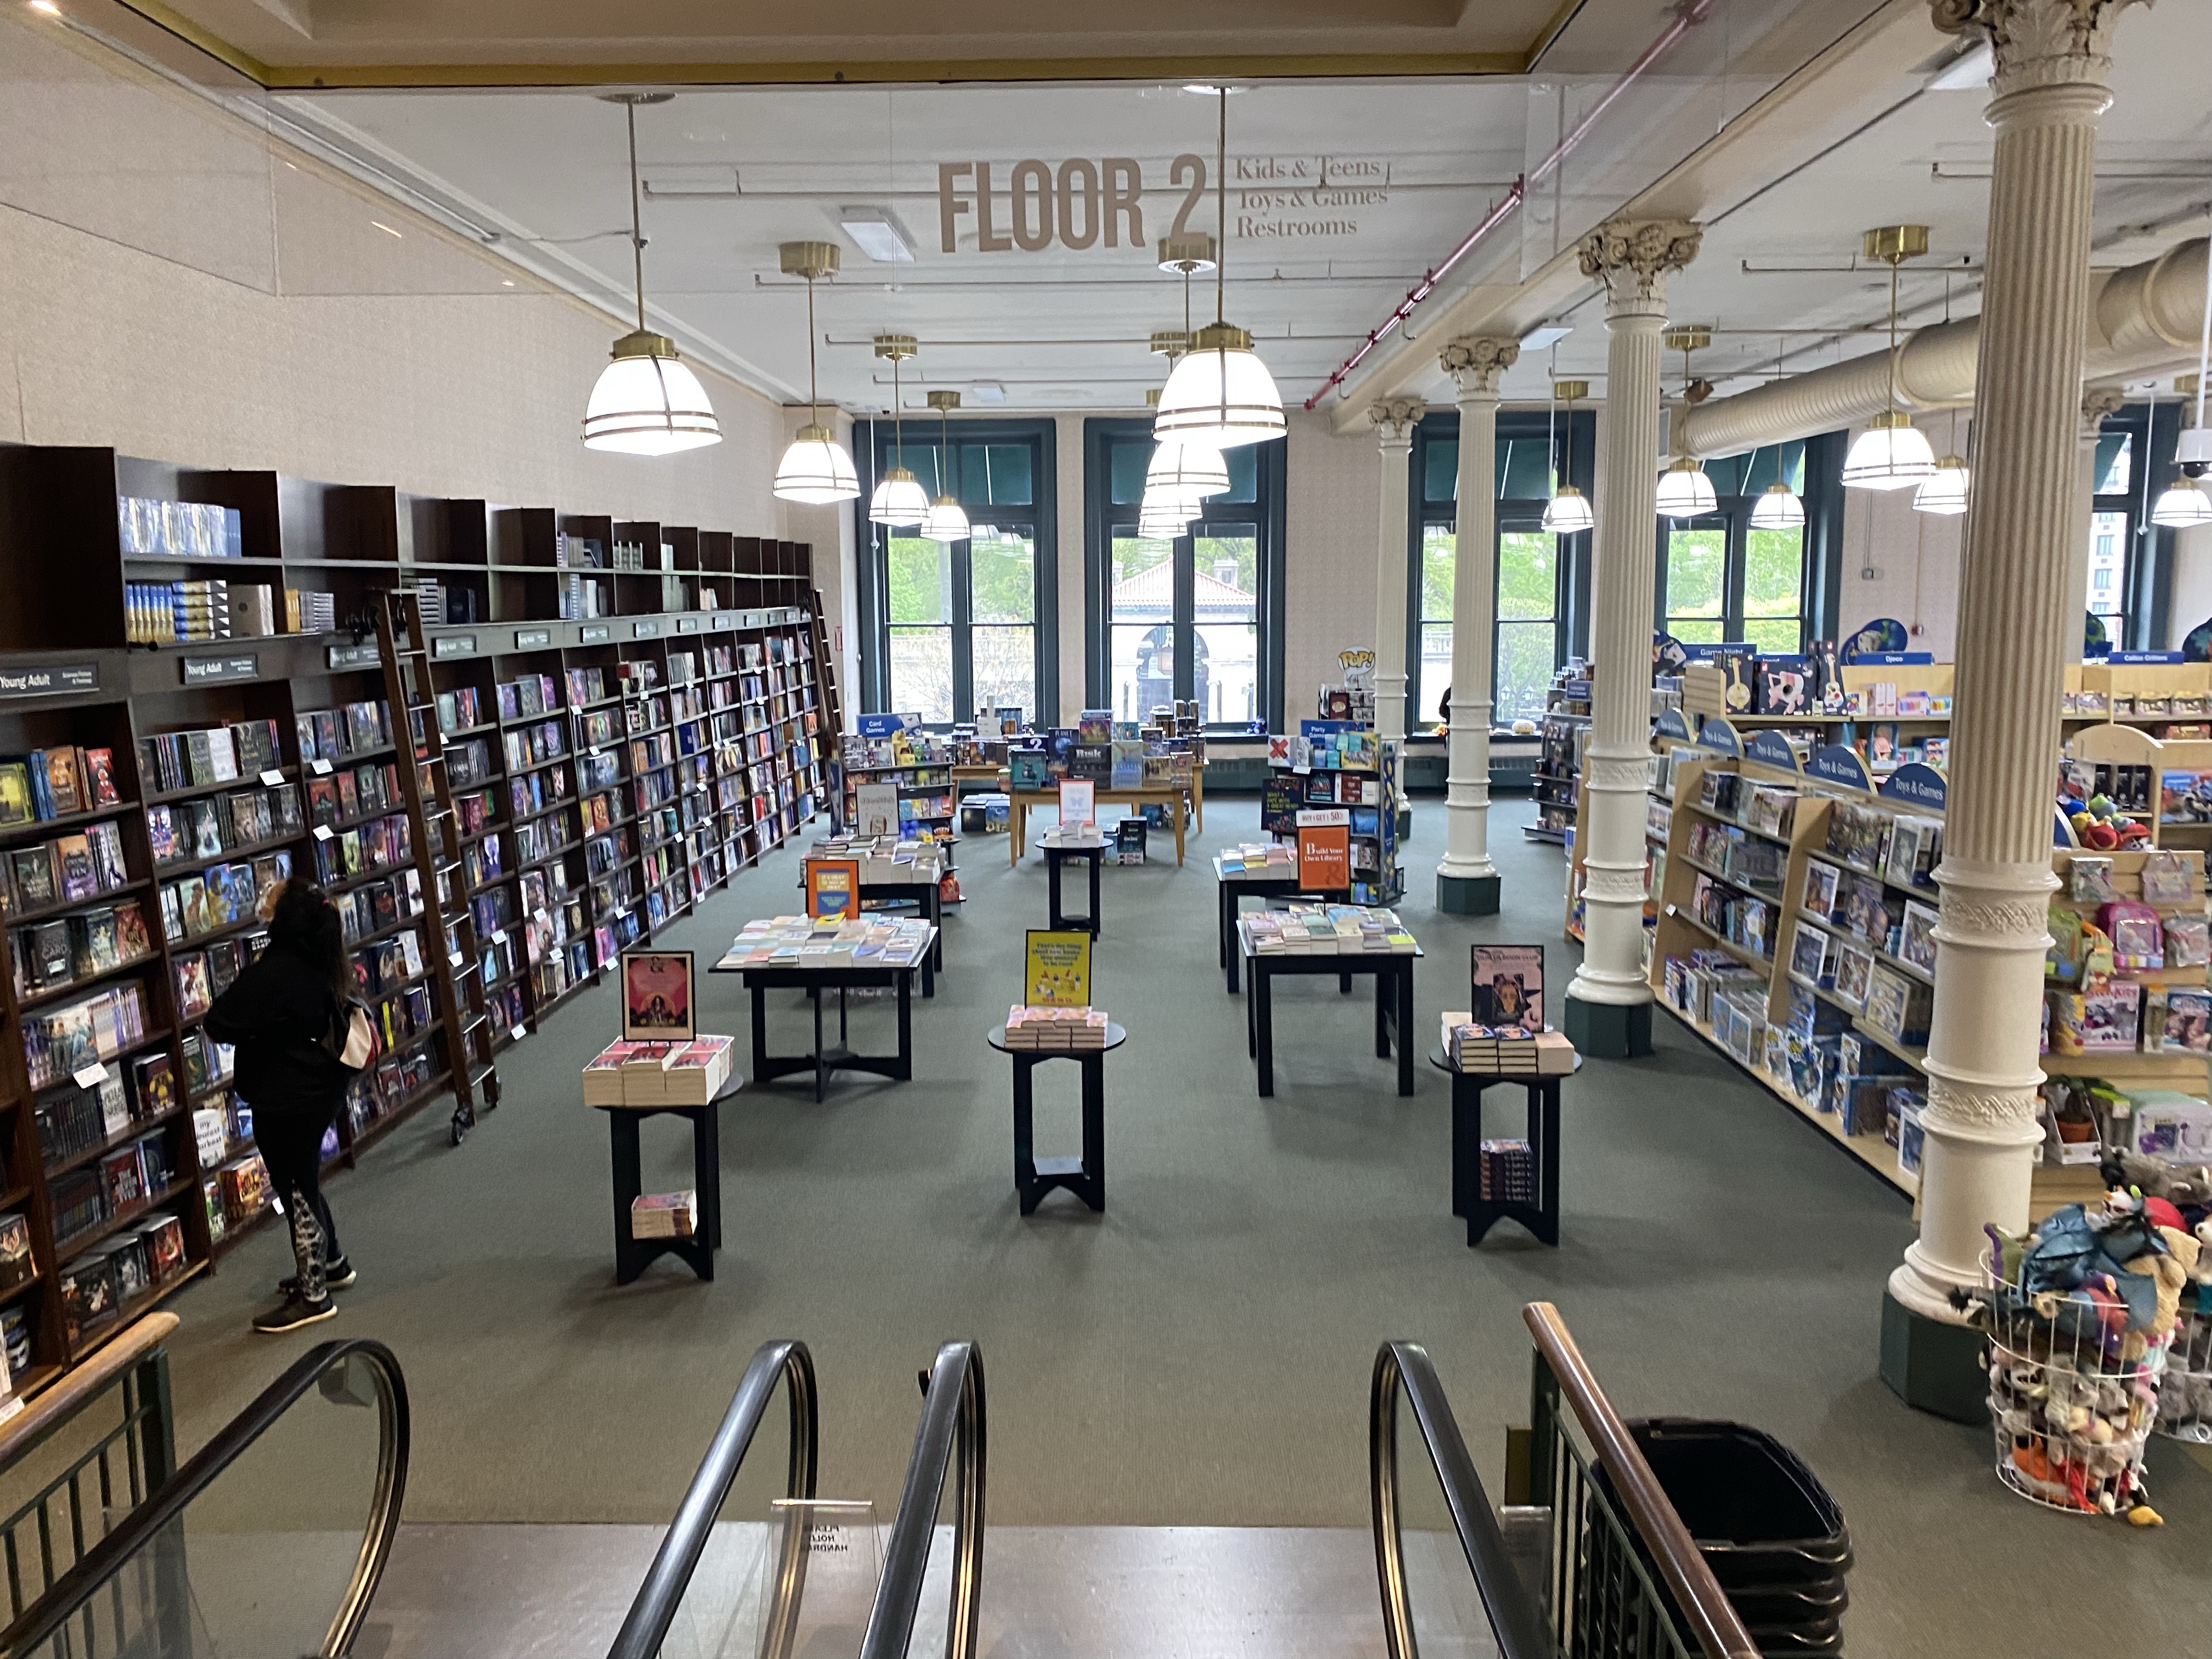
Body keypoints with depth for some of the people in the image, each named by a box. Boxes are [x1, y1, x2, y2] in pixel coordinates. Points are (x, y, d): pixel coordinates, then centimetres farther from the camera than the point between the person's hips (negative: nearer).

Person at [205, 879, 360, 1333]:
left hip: (285, 1101, -9)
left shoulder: (272, 973, -25)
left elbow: (220, 1024, -18)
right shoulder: (320, 965, 2)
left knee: (297, 1191, 1)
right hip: (319, 1089, 9)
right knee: (304, 1183, 24)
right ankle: (330, 1264, 38)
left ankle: (313, 1295, 11)